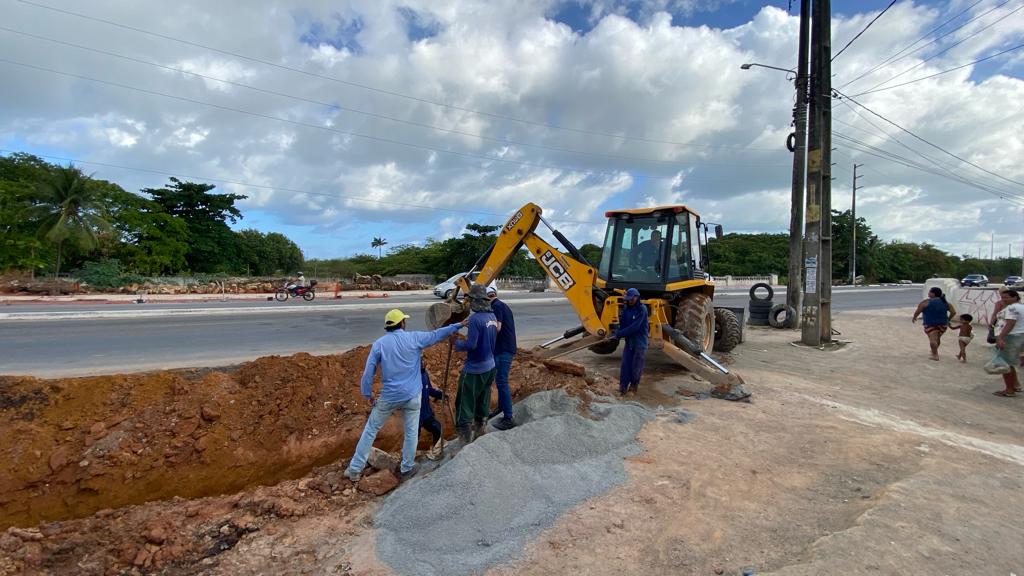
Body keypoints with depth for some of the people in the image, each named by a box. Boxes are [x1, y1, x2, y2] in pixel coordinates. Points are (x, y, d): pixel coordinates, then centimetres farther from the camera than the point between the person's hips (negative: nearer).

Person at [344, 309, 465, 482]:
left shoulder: (379, 343, -4)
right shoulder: (414, 338, -5)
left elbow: (368, 372, -5)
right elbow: (437, 334, 7)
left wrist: (367, 394, 7)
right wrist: (459, 325, 19)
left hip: (388, 396, 1)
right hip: (411, 396, 0)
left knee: (370, 430, 14)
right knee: (411, 433, 15)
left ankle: (355, 469, 20)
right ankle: (407, 468, 27)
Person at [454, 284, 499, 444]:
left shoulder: (475, 318, -23)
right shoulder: (492, 316, 2)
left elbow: (471, 345, -23)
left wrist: (456, 344, -6)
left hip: (474, 369, -8)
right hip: (489, 366, 8)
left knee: (465, 405, 4)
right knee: (483, 402, 21)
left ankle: (465, 437, 10)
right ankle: (479, 432, 35)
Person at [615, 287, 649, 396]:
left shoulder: (642, 309, -13)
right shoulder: (626, 309, 4)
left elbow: (634, 327, -21)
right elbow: (623, 326, 2)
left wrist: (618, 334, -20)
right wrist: (620, 316, -16)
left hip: (640, 343, -4)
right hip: (628, 341, 5)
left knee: (636, 367, 3)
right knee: (625, 366, 1)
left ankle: (633, 386, 21)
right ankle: (622, 388, 6)